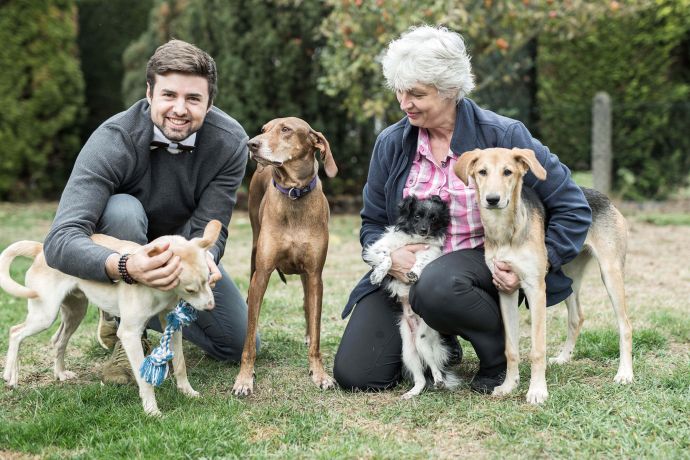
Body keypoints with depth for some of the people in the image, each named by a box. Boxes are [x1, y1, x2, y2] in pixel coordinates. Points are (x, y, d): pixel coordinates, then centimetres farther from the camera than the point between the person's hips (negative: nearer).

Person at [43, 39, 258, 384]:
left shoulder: (229, 142, -25)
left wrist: (204, 258, -50)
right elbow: (60, 240, -42)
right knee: (122, 208, -37)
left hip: (188, 249, 3)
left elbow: (209, 229, -24)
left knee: (238, 346, -4)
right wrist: (125, 267, -62)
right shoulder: (113, 140, -34)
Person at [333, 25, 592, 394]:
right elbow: (372, 223, 9)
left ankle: (500, 353, -8)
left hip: (483, 261, -4)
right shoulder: (391, 143, -1)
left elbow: (572, 208, -8)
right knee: (354, 375, -8)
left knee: (436, 287, -40)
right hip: (408, 267, 4)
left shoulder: (502, 135, -12)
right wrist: (388, 255, -14)